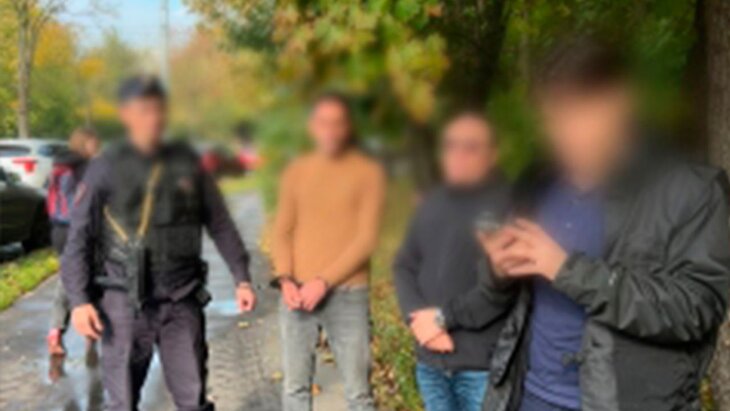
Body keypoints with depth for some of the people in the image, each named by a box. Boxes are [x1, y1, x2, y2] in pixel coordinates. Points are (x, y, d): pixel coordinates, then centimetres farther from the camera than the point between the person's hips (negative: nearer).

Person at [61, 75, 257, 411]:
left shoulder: (186, 162, 4)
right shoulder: (105, 169, -3)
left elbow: (220, 225, 9)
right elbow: (78, 239, -3)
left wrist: (241, 278, 5)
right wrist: (79, 301, -11)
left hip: (182, 301, 2)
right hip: (126, 303, -2)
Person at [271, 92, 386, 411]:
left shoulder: (368, 172, -1)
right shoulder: (296, 171, 10)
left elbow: (366, 239, -7)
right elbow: (283, 231, 9)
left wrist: (324, 282, -14)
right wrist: (285, 278, -8)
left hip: (347, 295, -3)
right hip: (297, 293, 3)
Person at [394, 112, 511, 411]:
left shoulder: (507, 205, -9)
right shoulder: (433, 204, 12)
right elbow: (404, 266, 12)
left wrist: (447, 320, -15)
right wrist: (417, 316, -5)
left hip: (484, 363, -6)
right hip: (431, 359, 6)